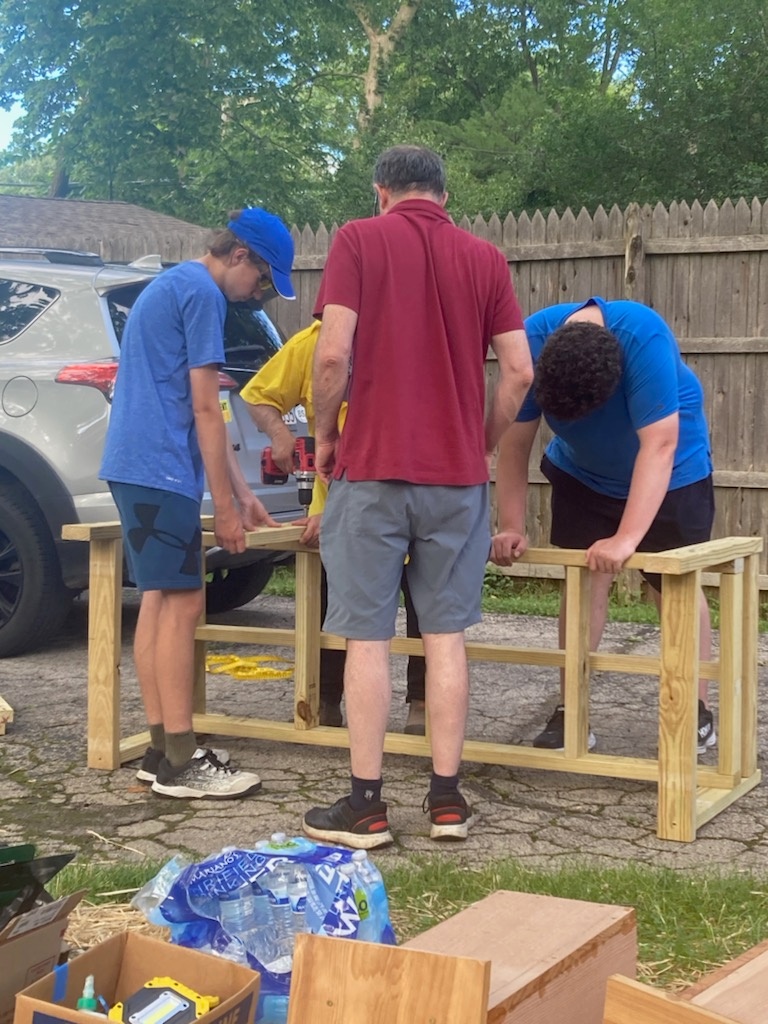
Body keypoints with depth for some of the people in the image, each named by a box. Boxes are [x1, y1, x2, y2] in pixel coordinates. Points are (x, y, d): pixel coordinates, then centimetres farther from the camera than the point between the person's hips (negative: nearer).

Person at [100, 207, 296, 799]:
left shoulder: (172, 285, 22)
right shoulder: (202, 293, -10)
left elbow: (198, 410, 22)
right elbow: (205, 410, -13)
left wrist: (242, 493, 21)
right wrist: (225, 504, -9)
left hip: (136, 466, 10)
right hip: (161, 470, -10)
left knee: (159, 600, 11)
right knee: (182, 603, -8)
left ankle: (162, 749, 14)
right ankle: (180, 762, -6)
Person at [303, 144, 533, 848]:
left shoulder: (359, 240, -2)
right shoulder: (485, 259, 7)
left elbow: (333, 354, -12)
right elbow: (519, 373, 2)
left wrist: (325, 434, 3)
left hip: (371, 468, -3)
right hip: (459, 474, 3)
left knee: (367, 637, 3)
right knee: (446, 636, 10)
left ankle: (366, 805, 6)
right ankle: (447, 800, 13)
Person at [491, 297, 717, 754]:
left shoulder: (644, 338, -38)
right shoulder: (532, 342, -27)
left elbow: (658, 445, -40)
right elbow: (515, 442, -20)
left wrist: (626, 538, -43)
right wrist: (512, 527, -24)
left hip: (669, 473, -3)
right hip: (582, 474, 3)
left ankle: (697, 713, 14)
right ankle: (571, 713, 1)